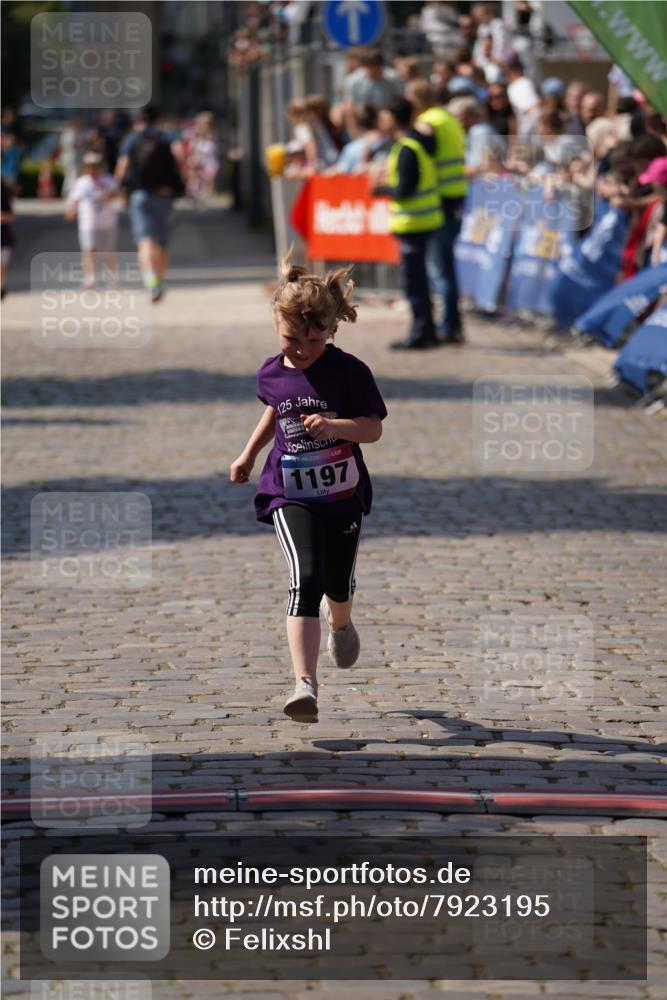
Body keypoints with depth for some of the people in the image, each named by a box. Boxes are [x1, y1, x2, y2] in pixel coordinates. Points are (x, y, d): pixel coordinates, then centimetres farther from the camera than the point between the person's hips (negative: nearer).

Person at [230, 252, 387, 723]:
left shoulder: (349, 371, -12)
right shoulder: (272, 373, -1)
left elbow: (373, 428, -14)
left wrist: (335, 426, -31)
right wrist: (249, 454, 23)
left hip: (344, 494, 0)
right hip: (291, 496, 0)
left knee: (338, 584, 17)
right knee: (306, 578, -19)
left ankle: (341, 624, 57)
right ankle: (305, 685, -29)